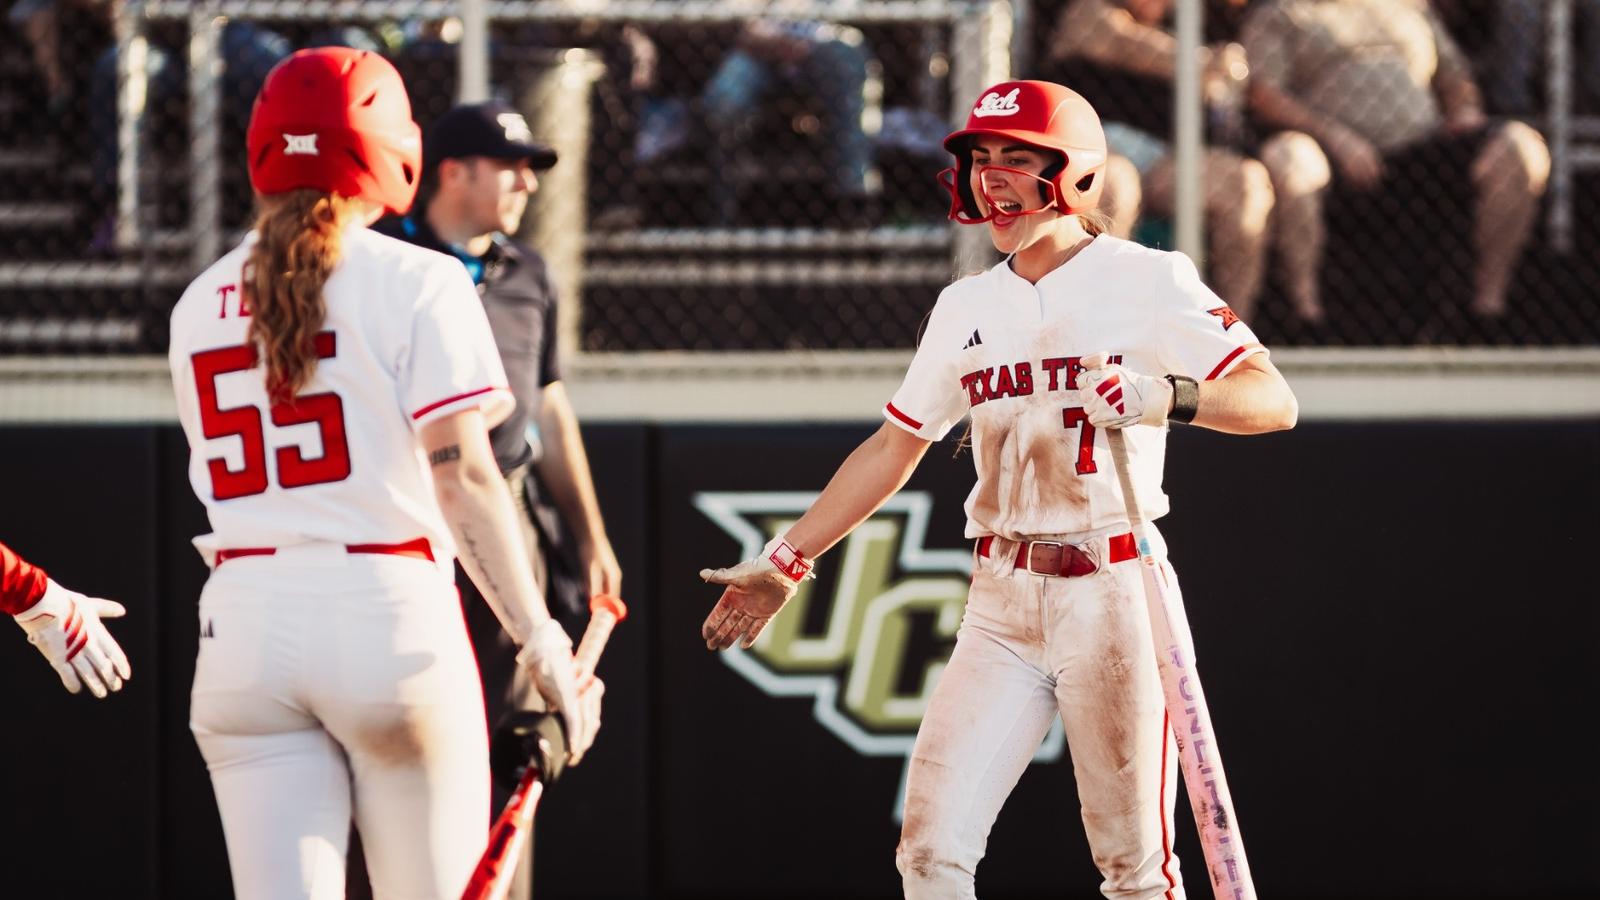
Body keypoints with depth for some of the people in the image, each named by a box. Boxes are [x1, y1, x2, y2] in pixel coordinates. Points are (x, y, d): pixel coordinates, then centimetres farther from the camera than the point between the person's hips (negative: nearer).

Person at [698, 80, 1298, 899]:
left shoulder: (1148, 283, -4)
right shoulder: (965, 308, 14)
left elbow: (1274, 402, -14)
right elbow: (893, 448, 21)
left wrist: (1166, 395, -32)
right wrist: (784, 561, 18)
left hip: (1111, 592, -5)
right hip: (1001, 601, 5)